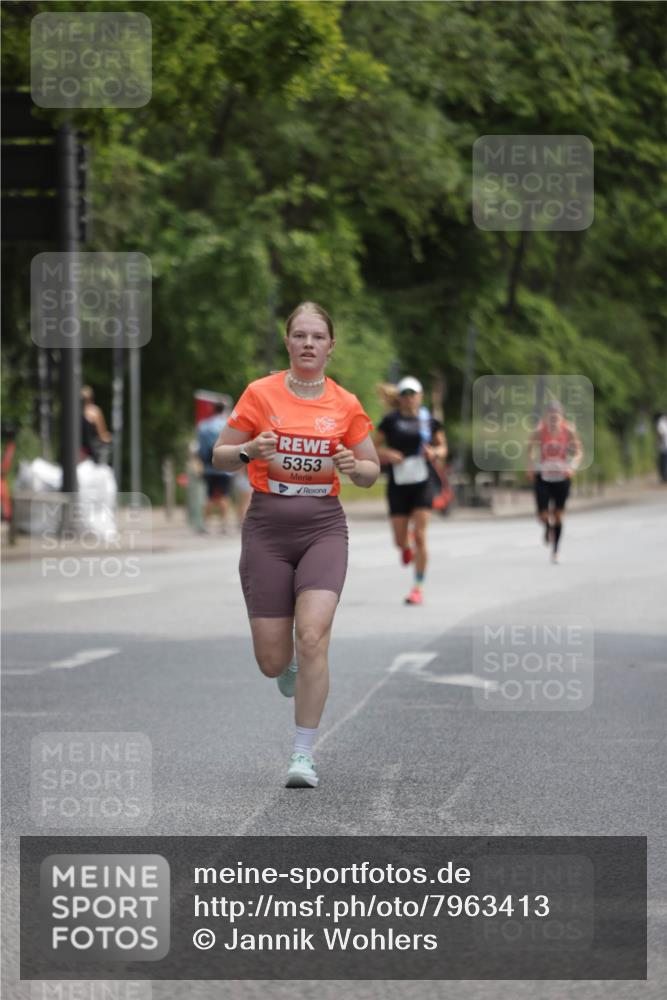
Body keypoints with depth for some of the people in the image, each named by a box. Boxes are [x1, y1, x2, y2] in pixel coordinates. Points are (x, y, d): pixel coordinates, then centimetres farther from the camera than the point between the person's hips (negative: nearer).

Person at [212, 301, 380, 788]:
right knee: (272, 661, 0)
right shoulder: (260, 393, -1)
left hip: (323, 528, 0)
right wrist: (249, 450, -17)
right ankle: (291, 667, 41)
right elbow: (220, 457, 4)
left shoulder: (346, 404, 3)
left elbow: (371, 471, 12)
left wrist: (354, 466, -10)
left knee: (312, 635, -20)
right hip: (267, 528, 0)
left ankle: (304, 754, -10)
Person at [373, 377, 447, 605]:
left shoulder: (430, 421, 3)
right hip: (398, 483, 1)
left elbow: (442, 448, 12)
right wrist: (388, 454, -16)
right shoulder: (390, 421, 1)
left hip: (423, 483, -1)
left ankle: (418, 587, -5)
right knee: (400, 540, 2)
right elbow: (374, 448, 4)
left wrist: (435, 453, -10)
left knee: (419, 536, -11)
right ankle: (406, 548, 42)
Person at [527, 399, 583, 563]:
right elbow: (531, 448, 5)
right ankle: (548, 527, 31)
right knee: (542, 515, -8)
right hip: (543, 476, 0)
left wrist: (572, 467, -16)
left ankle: (555, 551, 18)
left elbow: (578, 451, 0)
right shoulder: (539, 431, -12)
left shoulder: (569, 431, -10)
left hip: (562, 476, 0)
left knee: (558, 515, 4)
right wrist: (531, 467, -6)